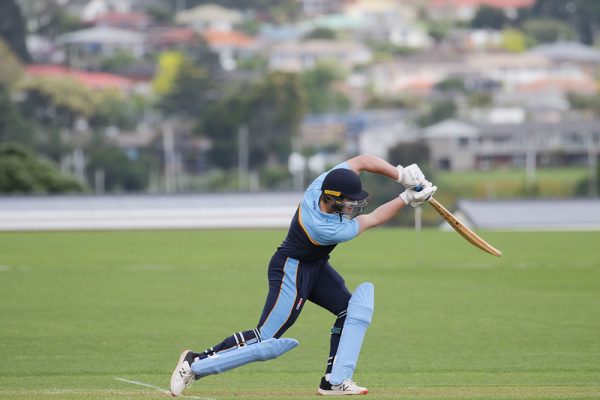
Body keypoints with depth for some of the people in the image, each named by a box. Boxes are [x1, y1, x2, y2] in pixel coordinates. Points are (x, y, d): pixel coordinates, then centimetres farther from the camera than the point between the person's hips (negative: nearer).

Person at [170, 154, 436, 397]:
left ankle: (334, 381, -1)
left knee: (355, 308, -1)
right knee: (266, 341, -10)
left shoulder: (322, 185, -19)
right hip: (291, 270, -10)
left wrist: (402, 175, -17)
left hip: (316, 266, 10)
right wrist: (407, 198, -13)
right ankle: (195, 364, -1)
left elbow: (362, 161, -9)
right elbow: (373, 220, -20)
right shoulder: (327, 229, -35)